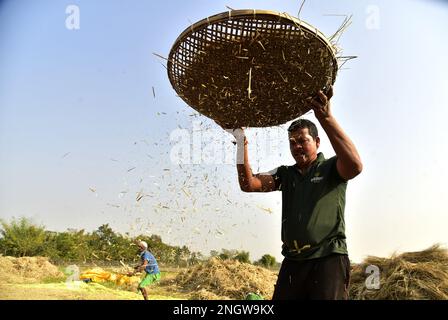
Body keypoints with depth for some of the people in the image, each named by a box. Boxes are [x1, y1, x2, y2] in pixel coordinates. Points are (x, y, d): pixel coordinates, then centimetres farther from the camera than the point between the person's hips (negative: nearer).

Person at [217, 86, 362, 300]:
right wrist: (241, 142, -3)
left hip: (328, 259, -5)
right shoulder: (285, 174, 17)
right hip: (292, 261, 5)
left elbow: (355, 166, -21)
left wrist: (326, 118, -28)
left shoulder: (331, 169, 3)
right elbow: (248, 184, 5)